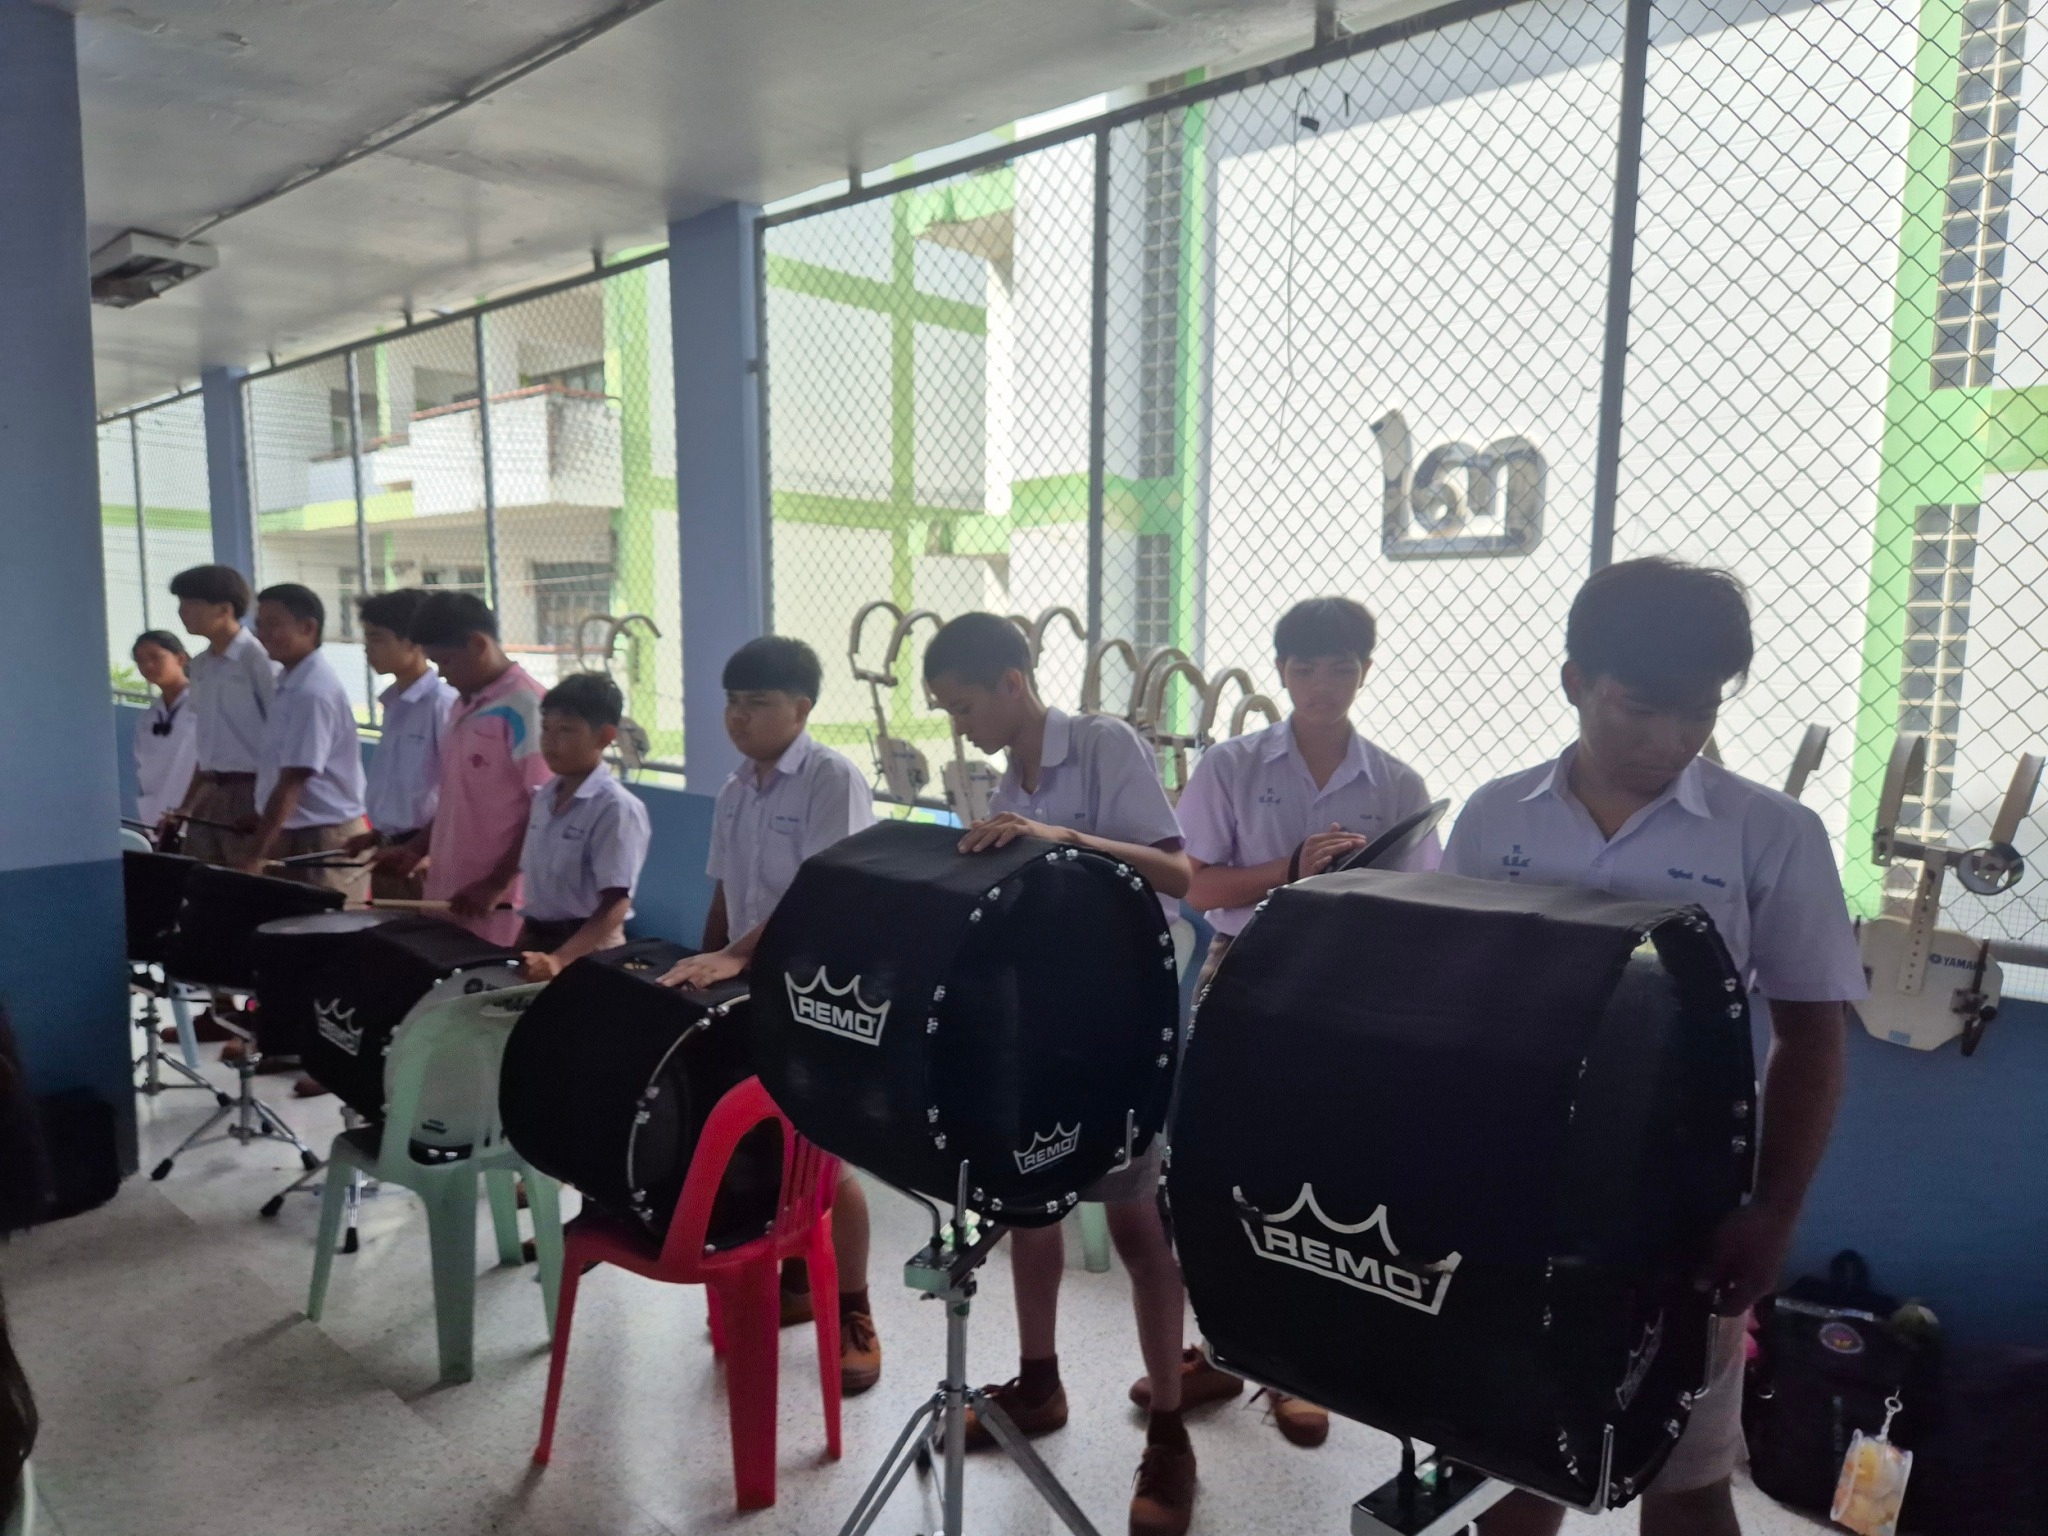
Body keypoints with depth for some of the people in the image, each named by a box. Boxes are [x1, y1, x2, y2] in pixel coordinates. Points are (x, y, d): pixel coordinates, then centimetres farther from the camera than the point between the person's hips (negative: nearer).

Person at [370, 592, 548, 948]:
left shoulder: (525, 708, -15)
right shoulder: (465, 706, 13)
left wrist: (497, 883, -19)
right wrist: (416, 849, 13)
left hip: (498, 903, -8)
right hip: (448, 893, 8)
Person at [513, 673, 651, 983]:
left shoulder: (616, 808, -18)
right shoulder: (544, 797, 6)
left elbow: (615, 903, -22)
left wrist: (559, 959, -31)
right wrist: (523, 940, 11)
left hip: (587, 949, -7)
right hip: (537, 939, 7)